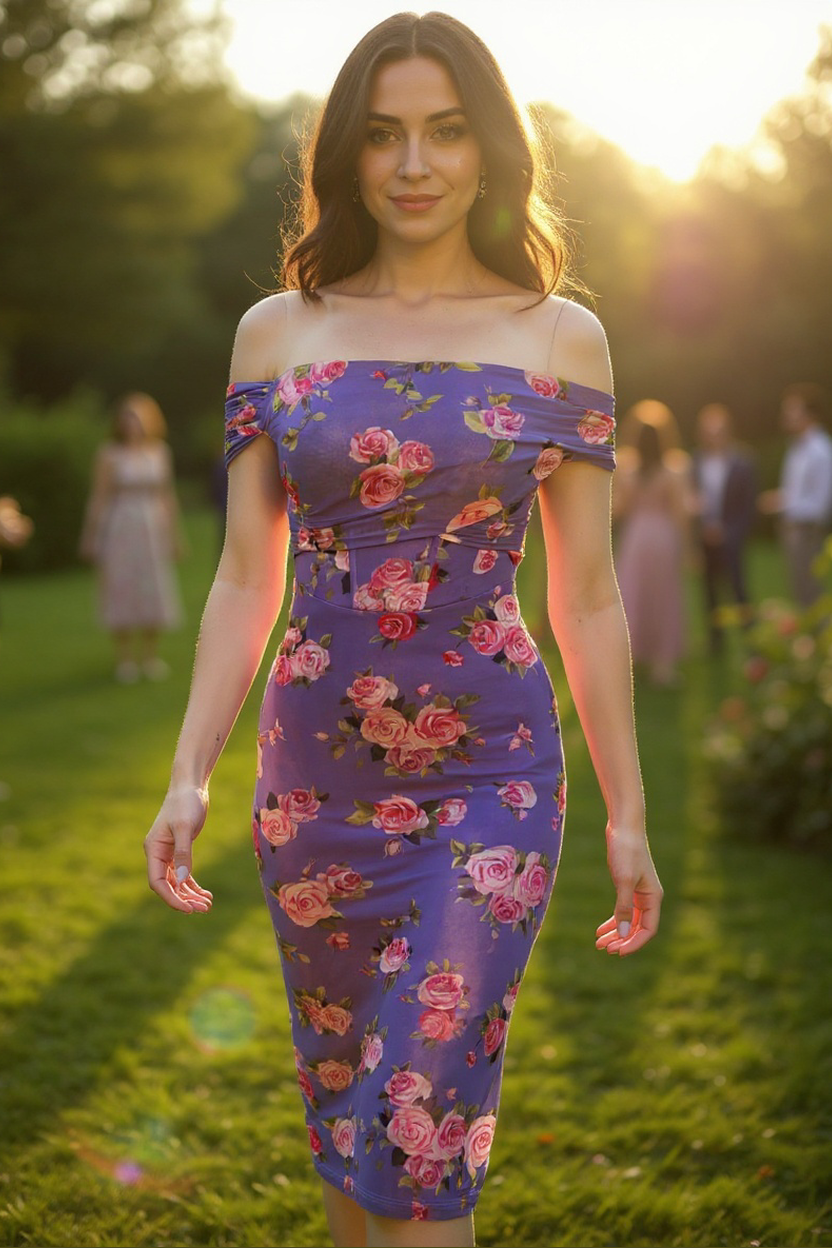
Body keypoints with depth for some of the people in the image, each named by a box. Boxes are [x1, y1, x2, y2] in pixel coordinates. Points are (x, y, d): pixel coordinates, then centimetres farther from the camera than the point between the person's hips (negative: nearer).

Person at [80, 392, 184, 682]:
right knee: (122, 591, 1)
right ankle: (124, 658, 10)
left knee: (153, 590, 7)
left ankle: (150, 656, 18)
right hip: (121, 528, -4)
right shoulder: (109, 455, -7)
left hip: (153, 528, 4)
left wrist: (174, 533, 11)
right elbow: (98, 498, -6)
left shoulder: (160, 451, 4)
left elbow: (168, 495, 10)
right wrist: (90, 537, -7)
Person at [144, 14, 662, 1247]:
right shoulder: (277, 332, 4)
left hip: (490, 776, -2)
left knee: (422, 1132, -8)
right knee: (339, 1107, 14)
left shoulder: (560, 336, 1)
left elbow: (587, 595, 2)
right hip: (314, 773, 3)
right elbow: (246, 577, 5)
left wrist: (628, 811, 3)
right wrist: (188, 774, -3)